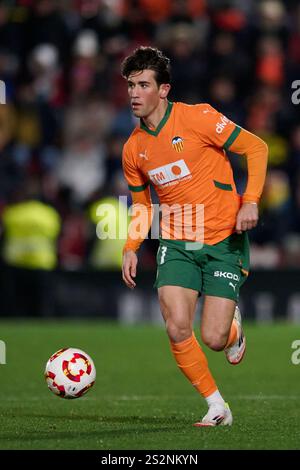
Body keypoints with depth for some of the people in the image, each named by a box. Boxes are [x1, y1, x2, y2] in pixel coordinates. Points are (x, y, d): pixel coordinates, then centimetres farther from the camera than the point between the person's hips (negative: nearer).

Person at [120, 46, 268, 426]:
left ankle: (233, 325, 30)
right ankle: (216, 407, 3)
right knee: (177, 330, -16)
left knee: (214, 339, -10)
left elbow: (256, 148, -6)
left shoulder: (196, 118, -10)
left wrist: (250, 201, -17)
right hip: (176, 244, 4)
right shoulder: (133, 148, 5)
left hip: (224, 241, -4)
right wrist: (131, 248, 2)